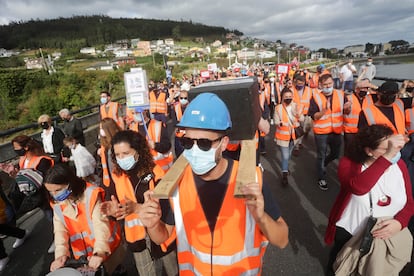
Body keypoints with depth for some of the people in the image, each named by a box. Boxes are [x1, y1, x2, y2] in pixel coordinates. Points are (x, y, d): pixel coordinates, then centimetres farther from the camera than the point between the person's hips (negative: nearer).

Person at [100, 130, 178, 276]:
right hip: (138, 239, 3)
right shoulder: (117, 176, -5)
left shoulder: (155, 172, -19)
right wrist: (115, 210, -20)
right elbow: (123, 210, 3)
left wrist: (137, 208, -32)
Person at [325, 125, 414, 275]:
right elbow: (358, 188, -45)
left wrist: (399, 222, -23)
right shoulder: (349, 163, -24)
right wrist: (387, 156, -48)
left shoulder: (399, 165, -9)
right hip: (348, 231, -3)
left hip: (385, 233, 4)